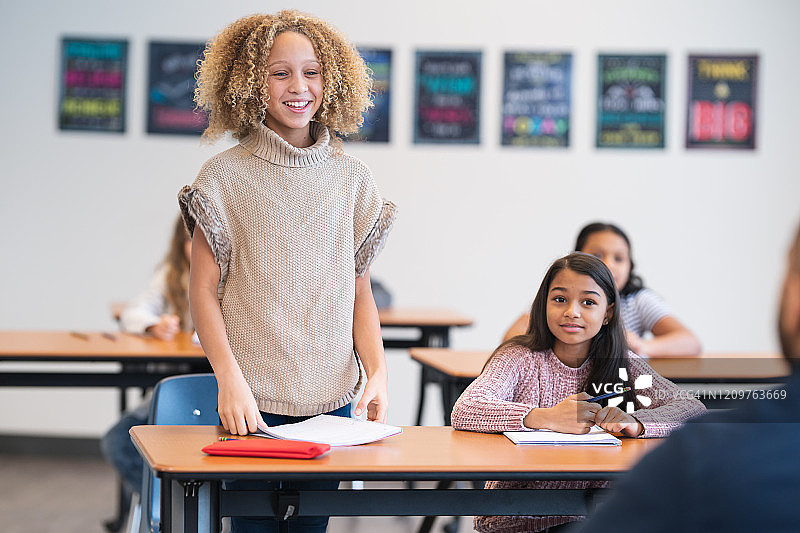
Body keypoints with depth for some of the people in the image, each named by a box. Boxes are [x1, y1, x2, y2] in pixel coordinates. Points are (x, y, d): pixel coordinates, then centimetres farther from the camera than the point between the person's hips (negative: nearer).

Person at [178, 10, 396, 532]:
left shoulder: (353, 177, 7)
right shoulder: (226, 176, -2)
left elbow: (359, 291, 10)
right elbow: (203, 291, -4)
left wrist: (377, 373, -2)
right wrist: (230, 379, -14)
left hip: (331, 397, 3)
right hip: (254, 399, -3)